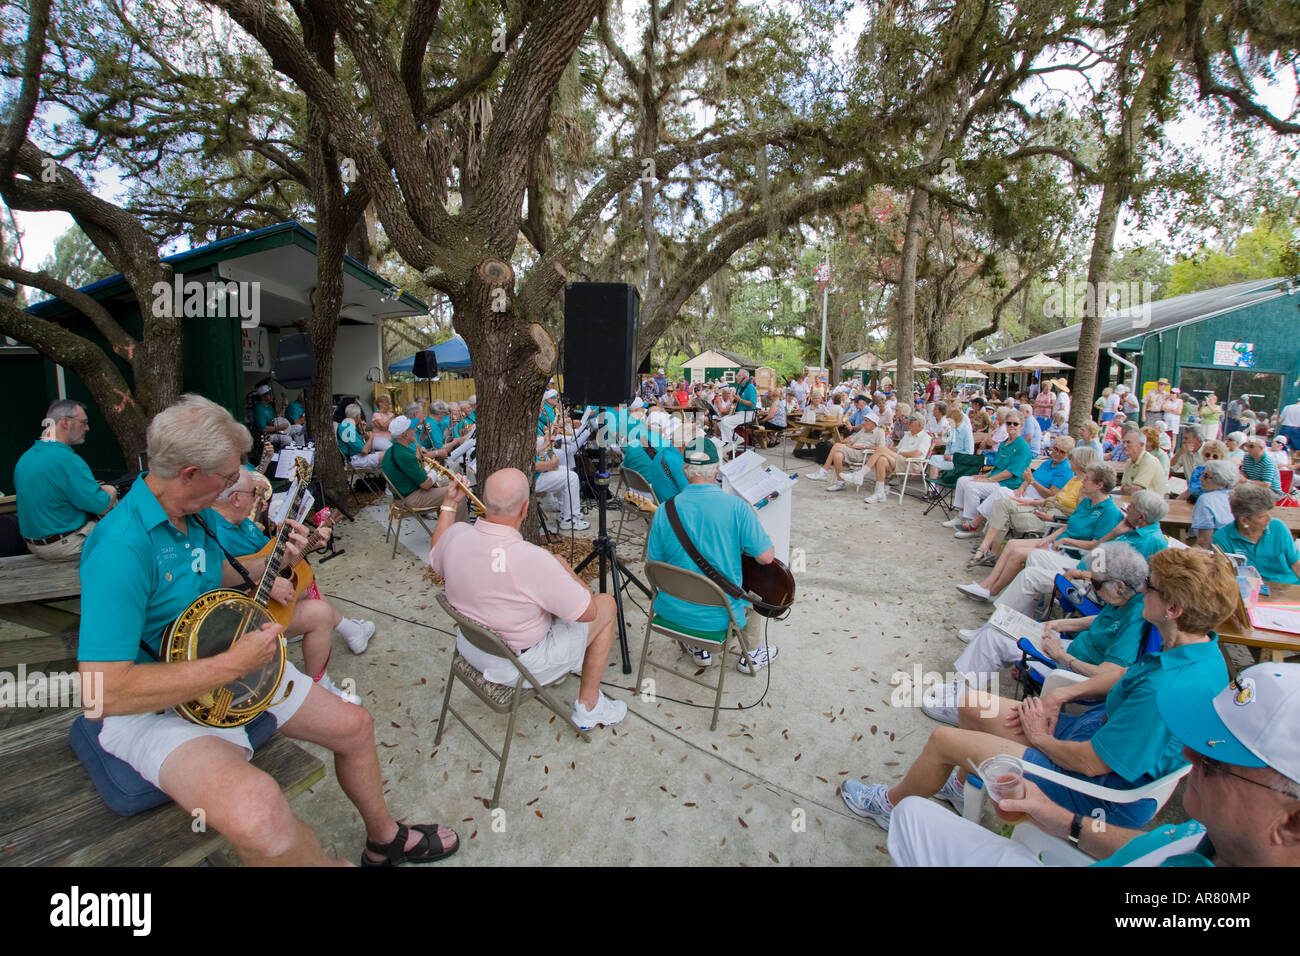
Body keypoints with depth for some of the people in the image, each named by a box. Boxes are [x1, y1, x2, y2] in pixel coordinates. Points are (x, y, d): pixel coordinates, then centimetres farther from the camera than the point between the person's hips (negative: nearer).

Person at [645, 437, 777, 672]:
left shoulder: (664, 511, -11)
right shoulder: (737, 506, -17)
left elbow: (653, 562, -1)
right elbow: (766, 557, -13)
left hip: (672, 611, 2)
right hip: (719, 617, -2)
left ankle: (699, 649, 40)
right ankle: (751, 656, 40)